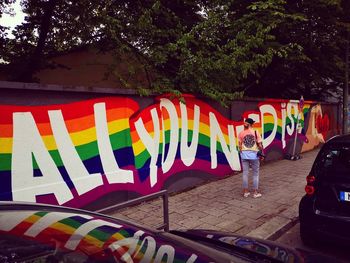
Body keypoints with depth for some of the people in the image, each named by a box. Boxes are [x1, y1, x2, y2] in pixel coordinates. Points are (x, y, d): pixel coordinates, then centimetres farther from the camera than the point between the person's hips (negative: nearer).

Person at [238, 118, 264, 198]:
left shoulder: (241, 133, -2)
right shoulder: (256, 132, -7)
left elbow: (240, 145, -1)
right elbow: (260, 145, -6)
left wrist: (242, 152, 12)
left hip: (244, 155, 2)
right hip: (254, 155, -2)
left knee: (245, 173, 10)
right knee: (255, 174, 10)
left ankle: (245, 191, 17)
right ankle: (255, 192, 14)